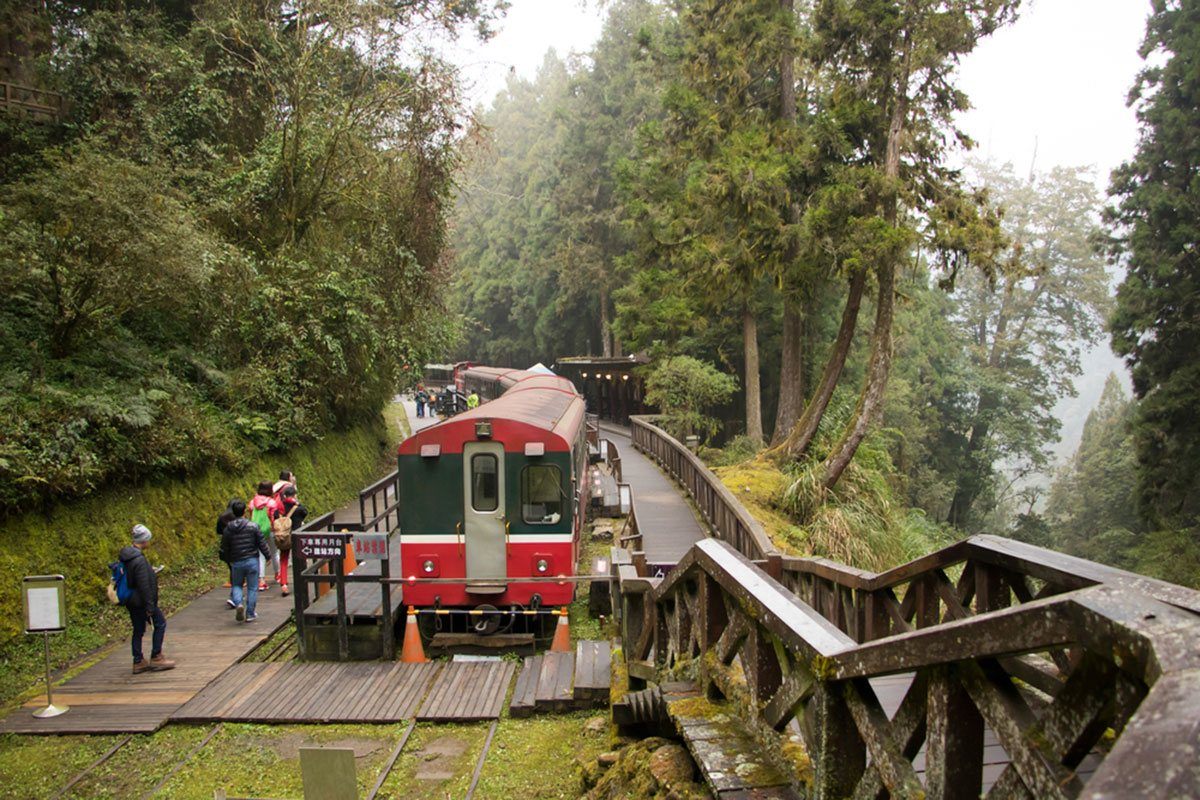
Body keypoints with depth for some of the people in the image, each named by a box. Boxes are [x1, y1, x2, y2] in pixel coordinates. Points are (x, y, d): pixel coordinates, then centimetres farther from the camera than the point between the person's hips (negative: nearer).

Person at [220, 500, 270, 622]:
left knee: (237, 585, 19)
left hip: (236, 562, 2)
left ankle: (238, 603, -8)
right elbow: (262, 543, -6)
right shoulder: (252, 526, -8)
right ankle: (250, 614, 10)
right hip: (252, 561, -2)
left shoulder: (228, 529, 0)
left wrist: (229, 560, 23)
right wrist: (267, 556, 7)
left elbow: (224, 548, 7)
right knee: (252, 588, 7)